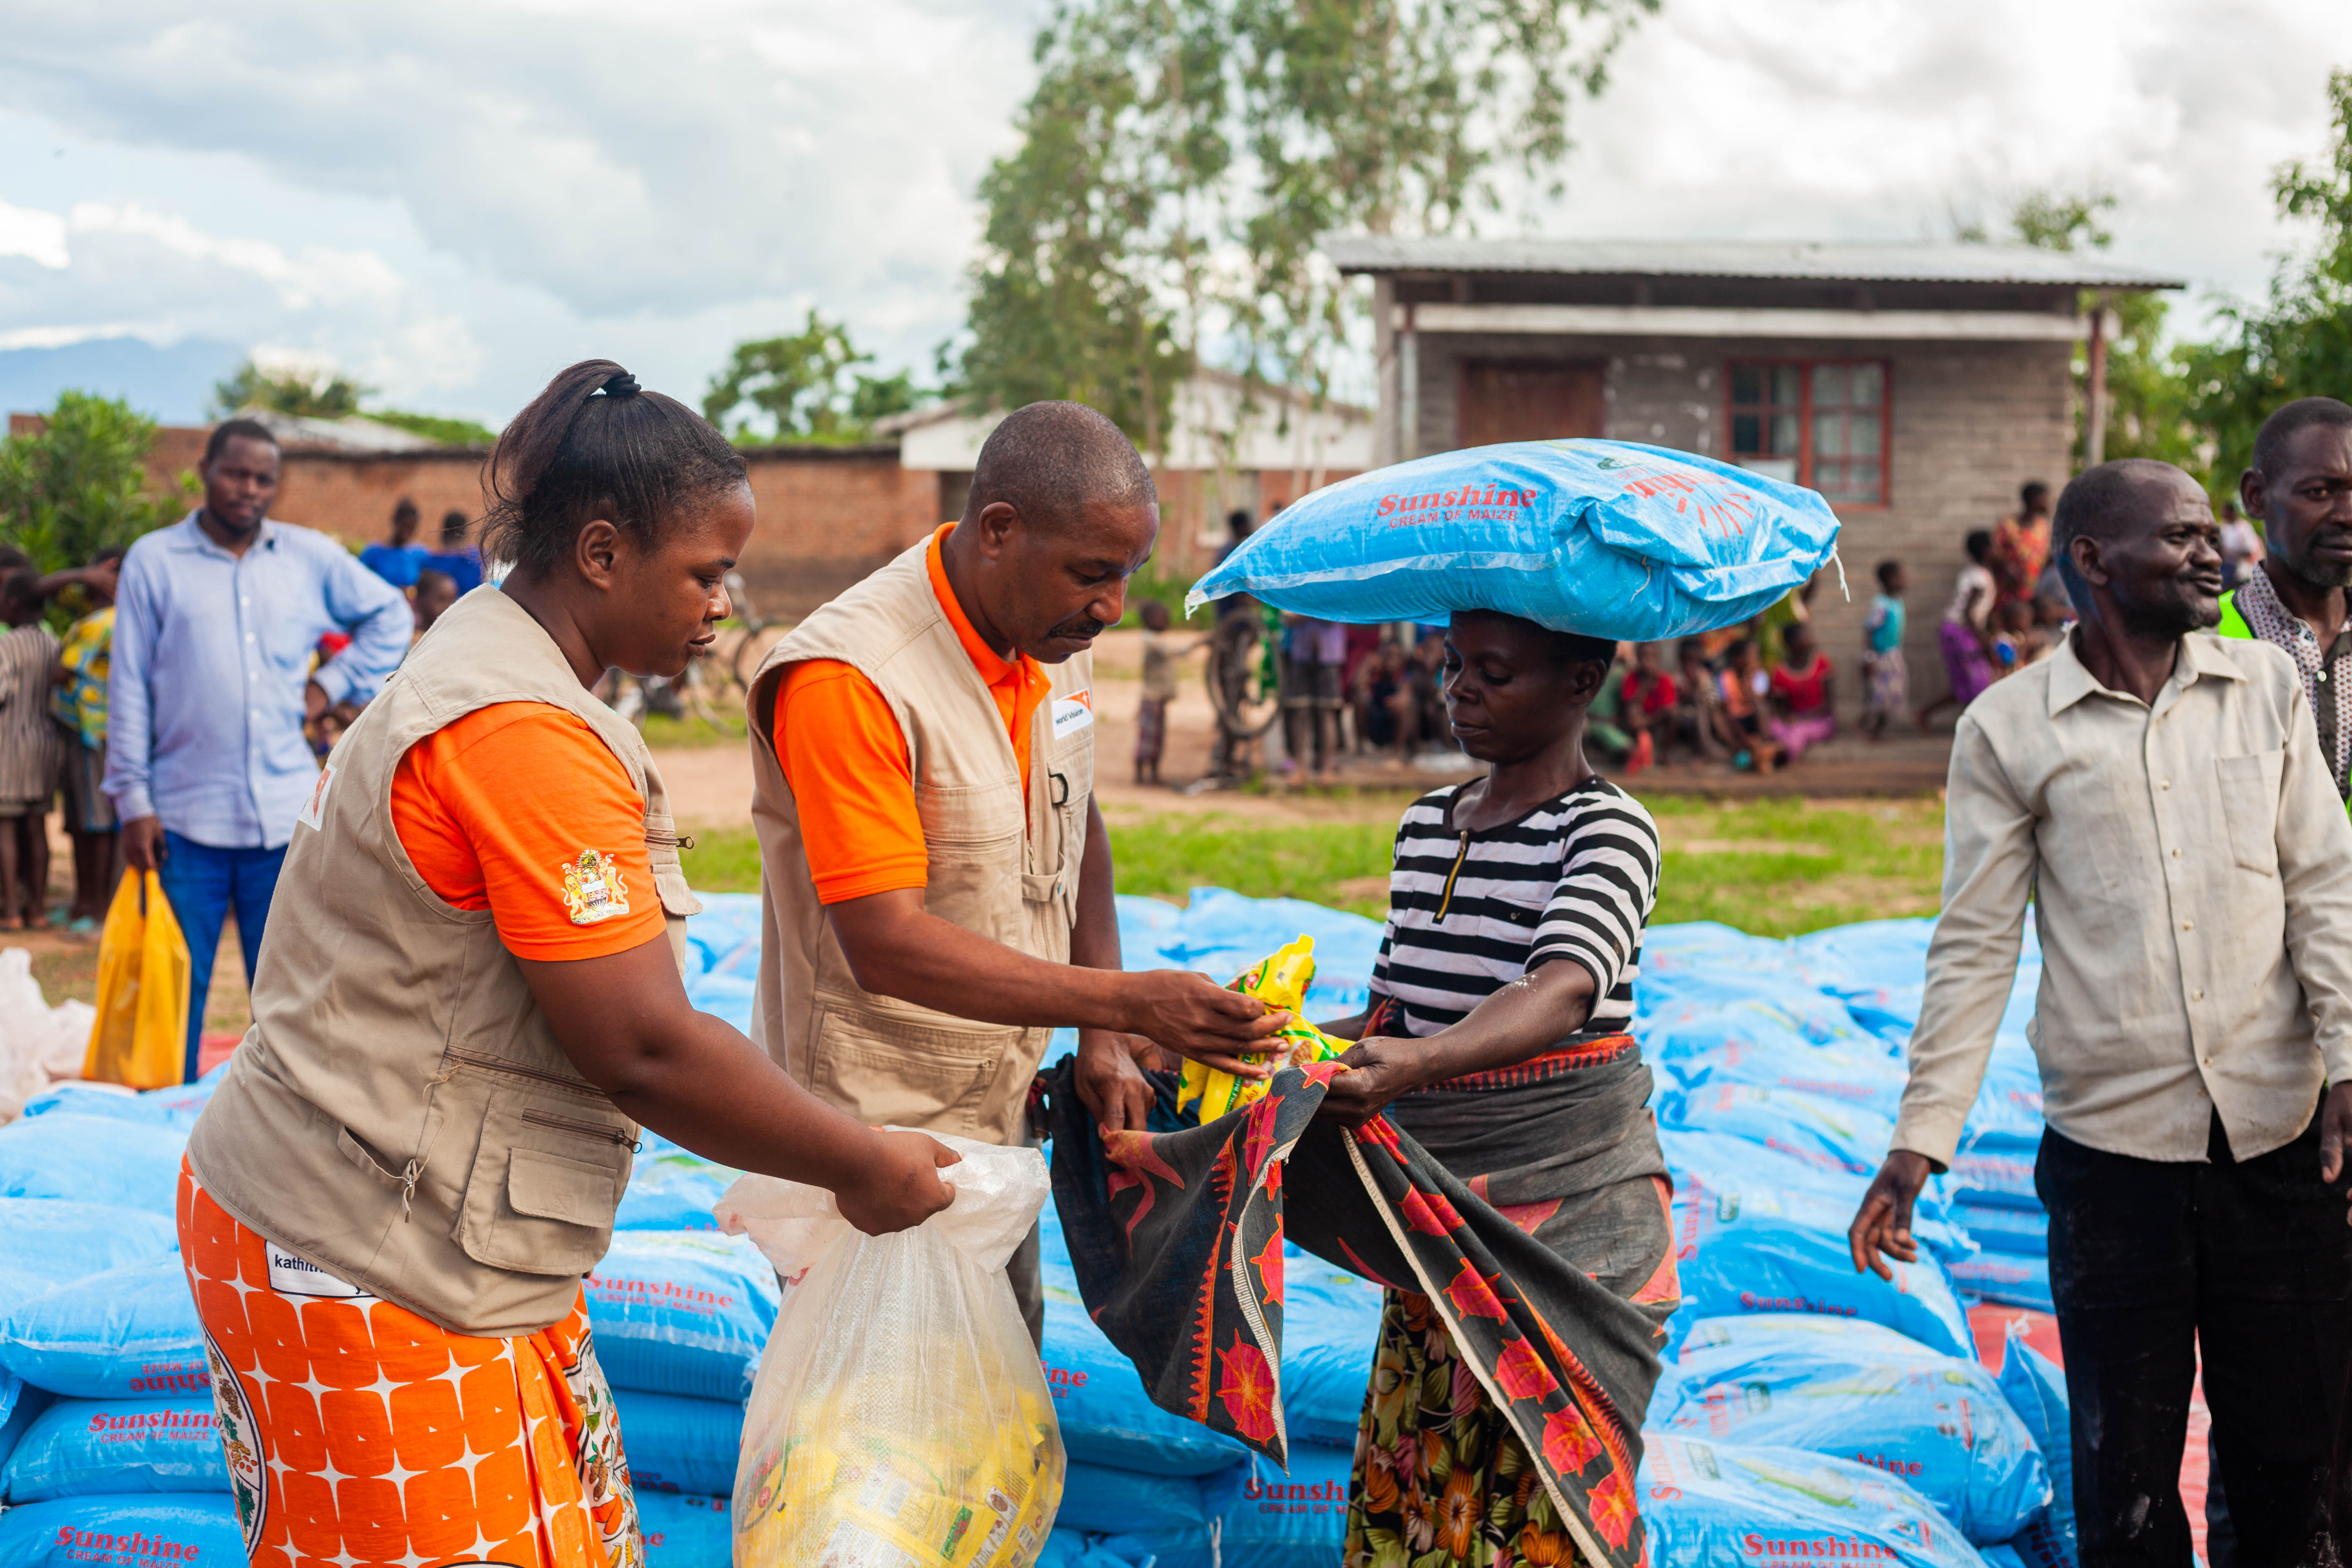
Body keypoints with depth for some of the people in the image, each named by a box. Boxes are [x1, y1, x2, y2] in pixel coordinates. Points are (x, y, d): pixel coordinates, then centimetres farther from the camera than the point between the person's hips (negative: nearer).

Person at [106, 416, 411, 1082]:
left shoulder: (312, 557, 9)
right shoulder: (154, 560, 3)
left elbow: (391, 616, 23)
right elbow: (129, 689, 3)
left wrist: (334, 682, 9)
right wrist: (133, 802, -1)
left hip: (287, 817, 2)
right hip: (184, 819, -2)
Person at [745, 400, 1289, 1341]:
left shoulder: (1056, 638, 2)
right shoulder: (844, 680, -24)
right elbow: (884, 944, -27)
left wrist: (1103, 1040, 2)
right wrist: (1125, 1004, -32)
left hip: (1003, 1123, 8)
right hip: (874, 1133, -8)